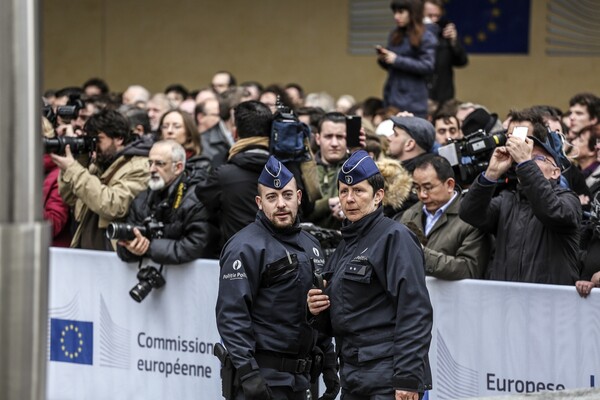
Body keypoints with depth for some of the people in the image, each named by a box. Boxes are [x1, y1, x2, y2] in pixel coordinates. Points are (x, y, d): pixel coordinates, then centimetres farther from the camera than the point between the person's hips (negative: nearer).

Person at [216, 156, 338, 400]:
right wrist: (247, 372, -23)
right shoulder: (246, 247, -11)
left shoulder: (310, 245, 15)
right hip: (262, 377, -8)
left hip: (299, 378, 8)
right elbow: (231, 315, -17)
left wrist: (329, 364, 17)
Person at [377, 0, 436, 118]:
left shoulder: (427, 38, -4)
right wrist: (382, 59, -2)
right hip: (392, 95, 6)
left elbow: (427, 66, -13)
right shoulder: (395, 35, 14)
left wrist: (397, 60, -13)